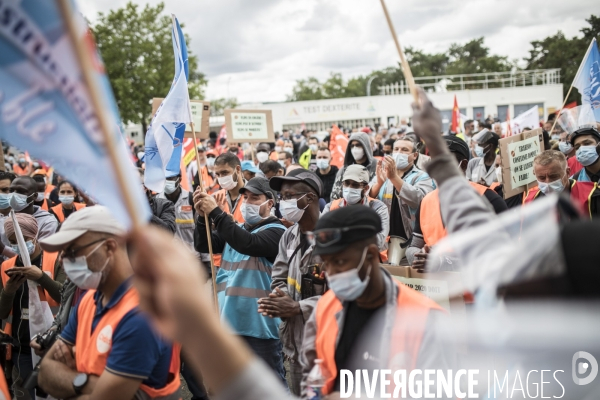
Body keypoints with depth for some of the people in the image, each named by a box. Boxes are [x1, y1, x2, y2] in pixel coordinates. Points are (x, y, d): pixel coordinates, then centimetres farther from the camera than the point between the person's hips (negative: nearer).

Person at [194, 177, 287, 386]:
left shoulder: (276, 231, -7)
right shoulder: (235, 229, 14)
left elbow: (247, 243, -25)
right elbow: (204, 245, 3)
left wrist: (215, 212, -26)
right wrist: (203, 217, -15)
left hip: (260, 323, -7)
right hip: (230, 320, 7)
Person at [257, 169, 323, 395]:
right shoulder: (289, 236, 11)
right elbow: (278, 279, 16)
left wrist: (298, 307, -18)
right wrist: (280, 299, -8)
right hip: (296, 340, 8)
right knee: (299, 395, 18)